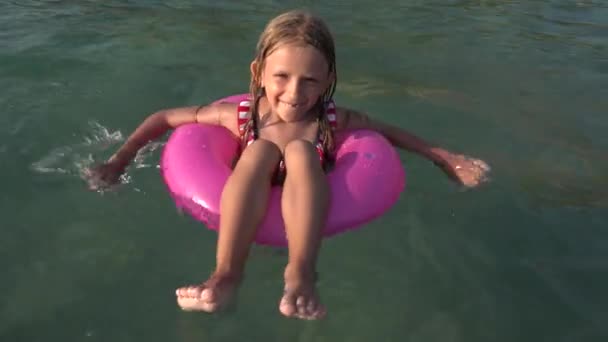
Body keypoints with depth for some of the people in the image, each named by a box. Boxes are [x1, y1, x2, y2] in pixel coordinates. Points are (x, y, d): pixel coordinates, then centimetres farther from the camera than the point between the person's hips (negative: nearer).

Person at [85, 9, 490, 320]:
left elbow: (392, 132, 5)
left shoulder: (334, 121, -8)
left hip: (307, 217, 0)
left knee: (300, 150, -27)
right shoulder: (240, 116, -8)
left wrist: (446, 158, 0)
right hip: (248, 217, 1)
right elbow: (165, 118, 2)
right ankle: (227, 272, -40)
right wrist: (120, 159, 0)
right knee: (262, 147, -27)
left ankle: (302, 271, -41)